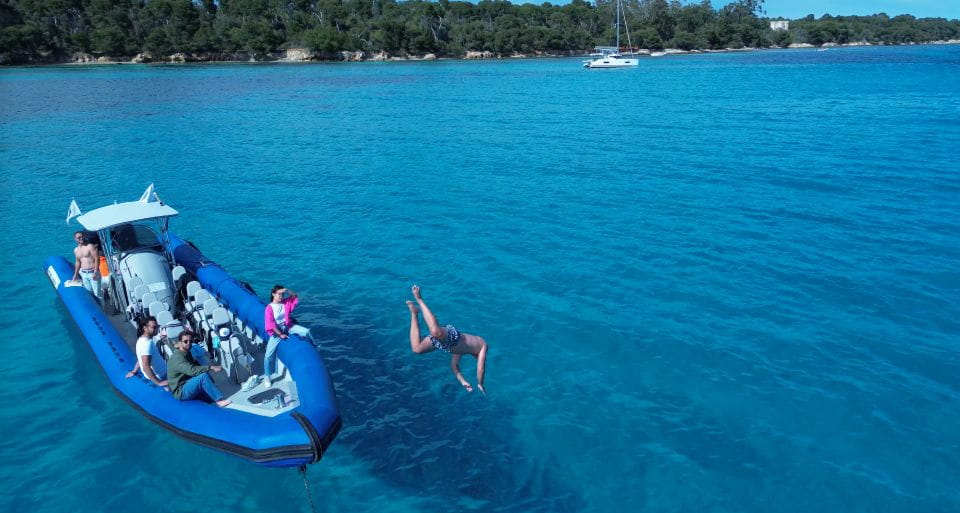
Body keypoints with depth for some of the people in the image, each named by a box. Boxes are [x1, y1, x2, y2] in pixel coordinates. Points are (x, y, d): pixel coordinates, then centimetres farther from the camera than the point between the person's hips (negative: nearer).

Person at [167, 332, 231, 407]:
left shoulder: (188, 354, 13)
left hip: (188, 387, 10)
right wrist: (211, 367, -34)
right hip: (181, 392, -10)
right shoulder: (177, 357, -18)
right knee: (203, 376, -29)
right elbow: (191, 370, -33)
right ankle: (219, 400, -25)